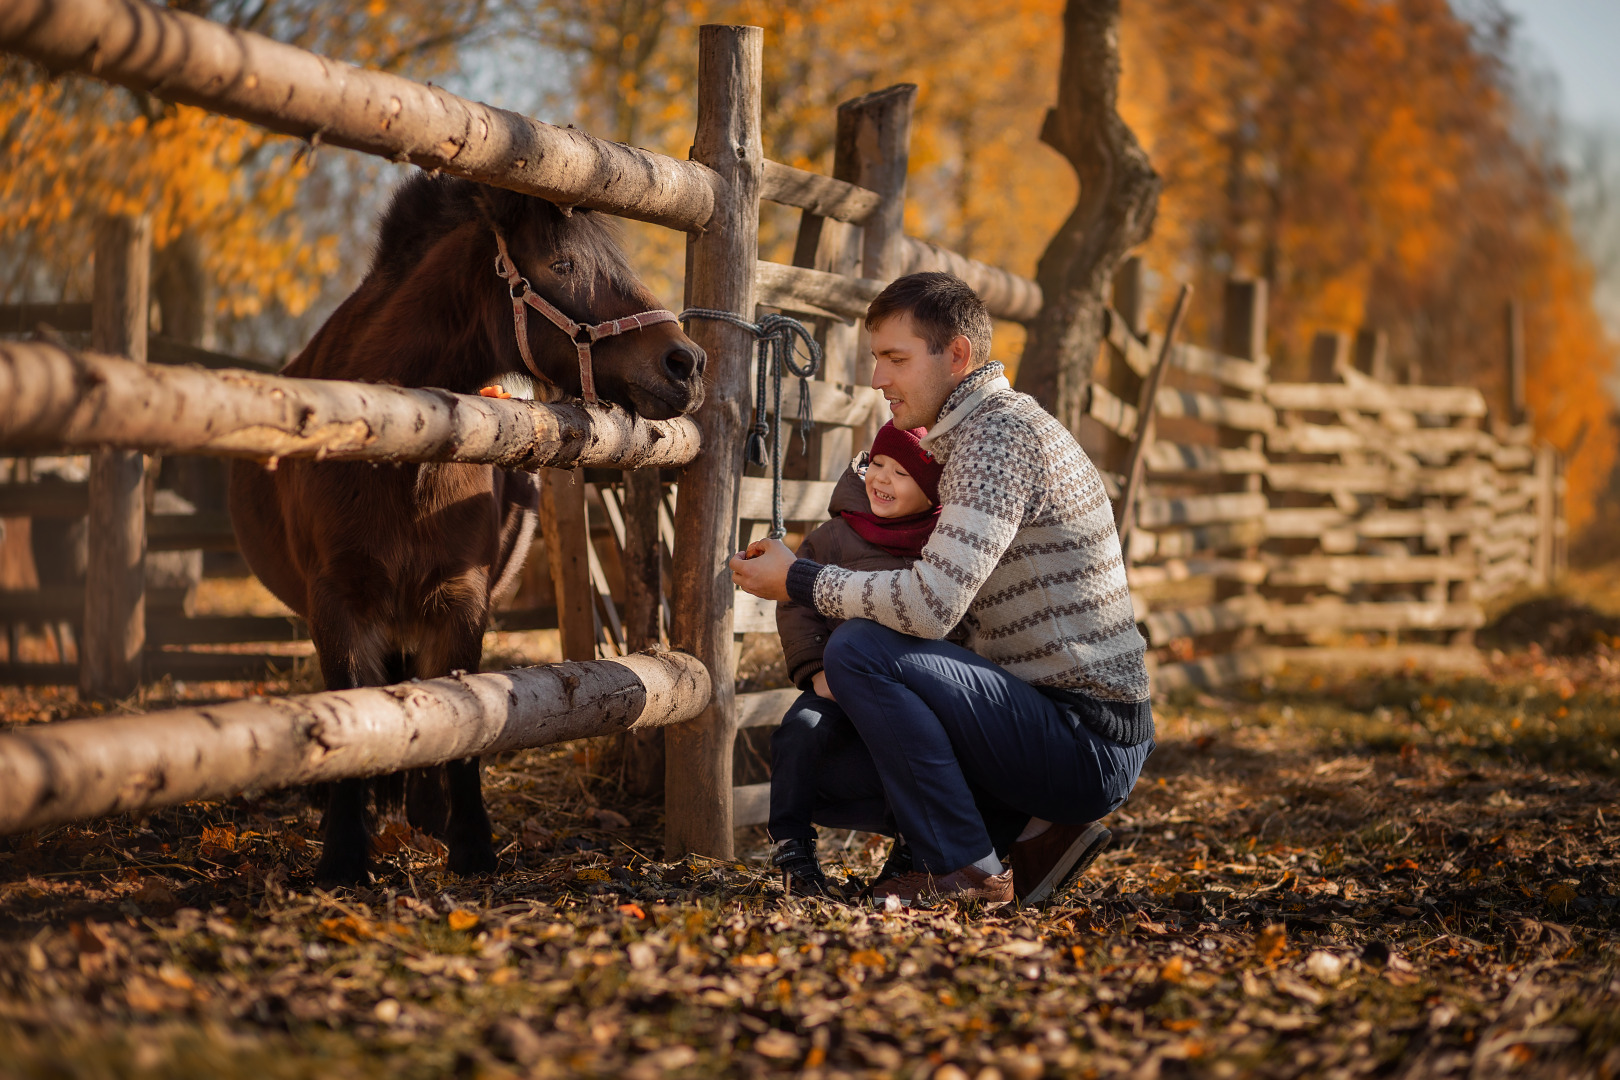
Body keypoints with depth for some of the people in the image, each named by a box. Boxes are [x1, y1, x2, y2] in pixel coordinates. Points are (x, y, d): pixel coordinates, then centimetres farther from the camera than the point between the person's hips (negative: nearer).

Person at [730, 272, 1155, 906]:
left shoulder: (998, 434, -16)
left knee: (859, 651, -21)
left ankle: (966, 870, -12)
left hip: (1086, 747, -11)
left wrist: (798, 582, -12)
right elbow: (952, 603, 23)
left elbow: (931, 604, -25)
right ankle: (1032, 832, 10)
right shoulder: (999, 427, 17)